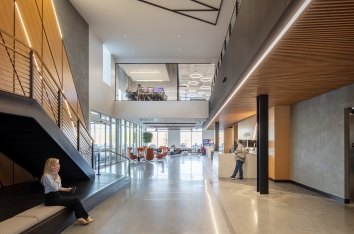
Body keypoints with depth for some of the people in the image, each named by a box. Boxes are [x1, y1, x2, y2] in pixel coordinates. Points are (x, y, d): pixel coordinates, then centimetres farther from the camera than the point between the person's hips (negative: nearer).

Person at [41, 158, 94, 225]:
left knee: (75, 199, -13)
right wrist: (57, 176, -19)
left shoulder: (53, 174, 11)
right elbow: (55, 188, -26)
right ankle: (86, 217, -1)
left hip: (57, 196, 9)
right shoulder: (46, 176, -17)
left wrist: (66, 189, 11)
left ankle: (79, 218, -13)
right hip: (51, 199, -9)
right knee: (75, 200, -15)